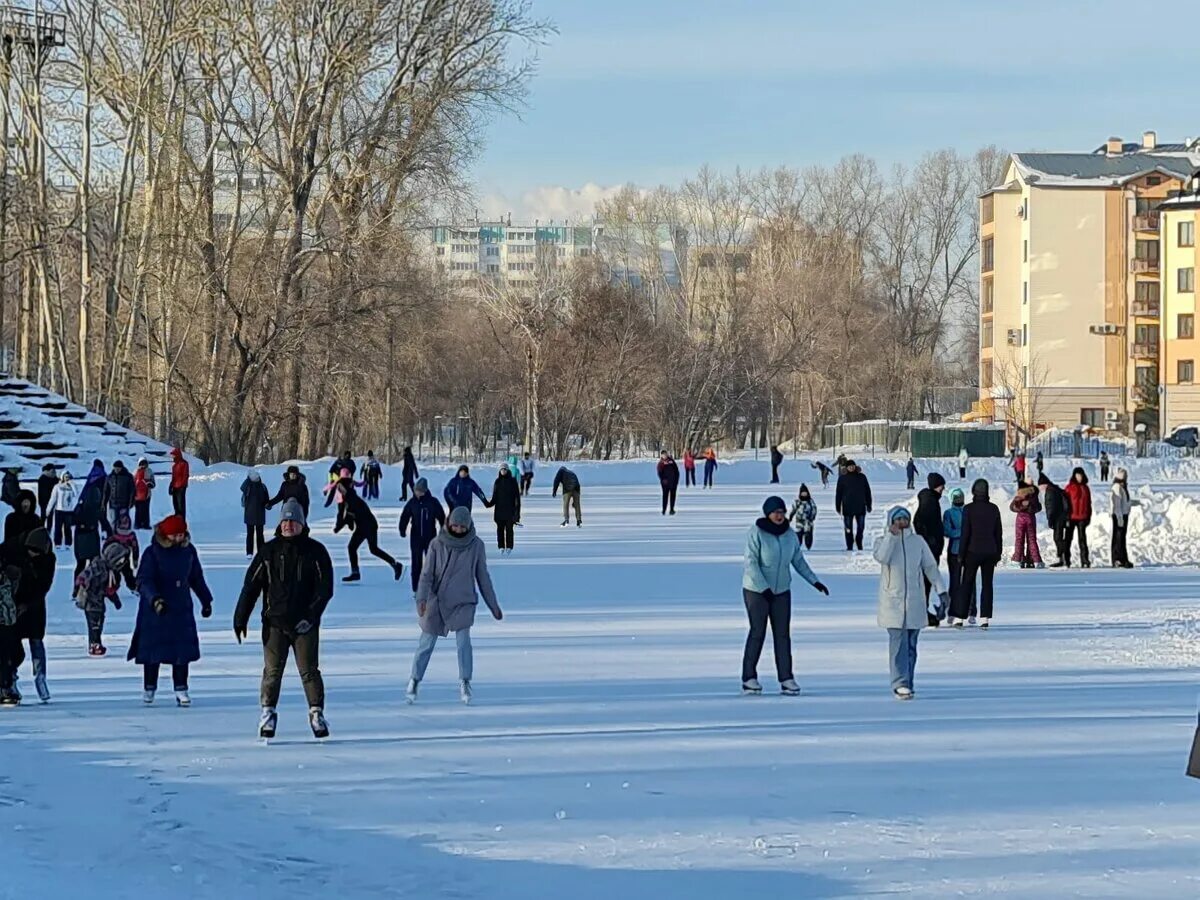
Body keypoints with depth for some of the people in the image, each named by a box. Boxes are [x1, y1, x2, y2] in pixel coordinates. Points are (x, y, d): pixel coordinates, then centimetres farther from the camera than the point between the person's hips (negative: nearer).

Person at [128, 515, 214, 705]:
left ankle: (181, 690, 5)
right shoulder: (152, 553, -10)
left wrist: (206, 601, 22)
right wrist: (155, 599, -33)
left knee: (183, 650, -3)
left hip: (182, 610, 3)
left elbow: (197, 578, 17)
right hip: (155, 611, -3)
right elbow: (144, 581, -17)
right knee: (153, 651, 4)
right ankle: (149, 688, 19)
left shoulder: (188, 551, 4)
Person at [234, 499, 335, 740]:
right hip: (274, 622, 1)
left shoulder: (315, 551, 2)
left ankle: (317, 713, 8)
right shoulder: (268, 551, 5)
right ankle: (268, 713, 6)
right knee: (272, 670, -2)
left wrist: (311, 616, -11)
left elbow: (325, 587, 0)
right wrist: (240, 618, -1)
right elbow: (251, 585, 5)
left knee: (309, 670, -1)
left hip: (305, 623, -1)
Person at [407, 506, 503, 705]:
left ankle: (465, 683, -7)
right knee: (426, 643, 4)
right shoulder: (437, 544, -7)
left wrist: (494, 605, 8)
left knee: (463, 640, -16)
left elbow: (483, 577, 5)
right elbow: (427, 574, -8)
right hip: (437, 602, 0)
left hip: (463, 603, 0)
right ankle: (414, 682, 18)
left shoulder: (476, 545, -3)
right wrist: (421, 598, -24)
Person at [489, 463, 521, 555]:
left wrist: (517, 508, -6)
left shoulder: (512, 481, 1)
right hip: (499, 509, 2)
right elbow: (494, 496, 8)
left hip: (510, 509, -2)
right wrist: (489, 503, -9)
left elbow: (517, 495, 0)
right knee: (500, 528, 2)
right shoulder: (497, 481, 8)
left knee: (509, 528, -2)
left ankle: (509, 547, 3)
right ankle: (501, 547, 7)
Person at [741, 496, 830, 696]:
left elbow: (799, 561, 14)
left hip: (782, 591, 5)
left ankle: (786, 678, 3)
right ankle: (749, 678, 6)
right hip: (756, 590, -5)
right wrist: (764, 588, -21)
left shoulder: (790, 535, 4)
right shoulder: (756, 533, -13)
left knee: (783, 634, 2)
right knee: (757, 633, -2)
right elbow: (751, 563, -16)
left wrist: (815, 581, 9)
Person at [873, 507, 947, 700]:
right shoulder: (884, 541, 4)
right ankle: (900, 684, -17)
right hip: (893, 600, -3)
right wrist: (891, 535, -16)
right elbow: (881, 557, -18)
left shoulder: (918, 542, 9)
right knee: (898, 642, -13)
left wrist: (941, 590, 4)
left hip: (915, 601, 3)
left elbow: (931, 566, 11)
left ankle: (907, 684, 10)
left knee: (911, 645, 5)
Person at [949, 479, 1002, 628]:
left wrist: (961, 553, -2)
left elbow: (965, 533, -9)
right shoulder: (994, 509, 3)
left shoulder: (969, 509, -9)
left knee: (967, 583, 3)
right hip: (990, 552, 3)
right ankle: (985, 617, 2)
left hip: (973, 551, -3)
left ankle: (959, 617, -1)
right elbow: (999, 533, 8)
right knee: (987, 584, 6)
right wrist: (998, 553, 16)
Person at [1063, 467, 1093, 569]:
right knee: (1068, 539, 3)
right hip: (1072, 517, -4)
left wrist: (1088, 517, 10)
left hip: (1082, 518, 4)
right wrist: (1066, 517, -10)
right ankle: (1066, 560, 7)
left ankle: (1085, 560, 1)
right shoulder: (1070, 487, -3)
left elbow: (1088, 504, 15)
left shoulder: (1085, 488, 11)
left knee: (1082, 539, 2)